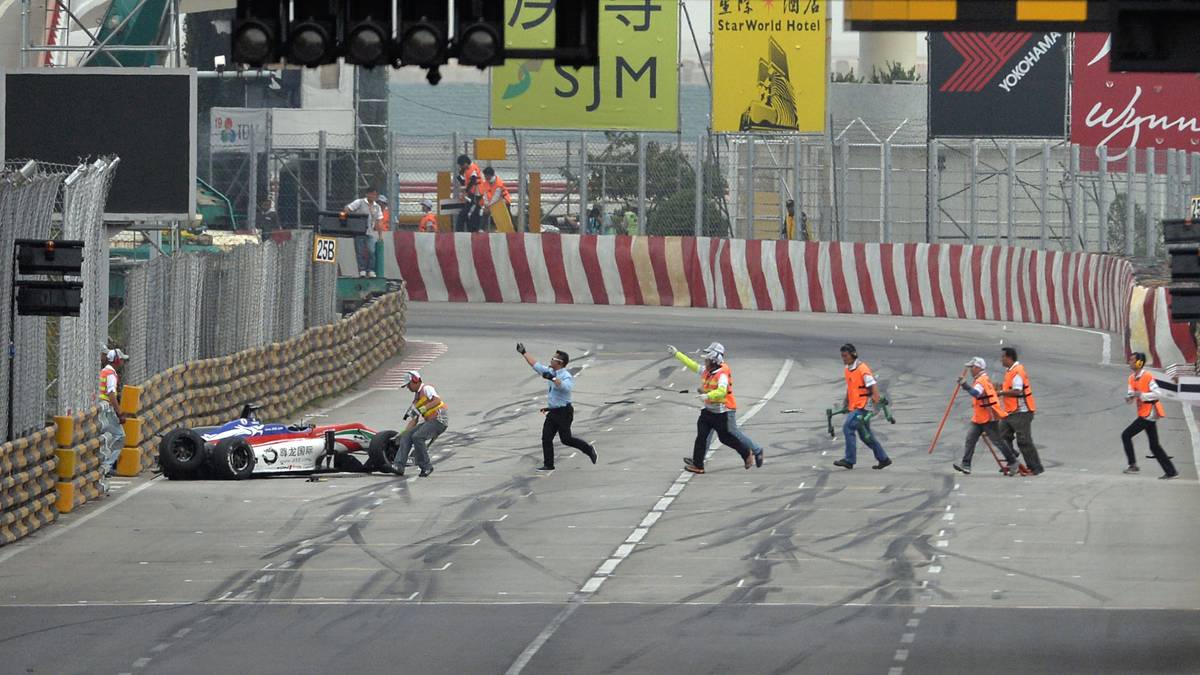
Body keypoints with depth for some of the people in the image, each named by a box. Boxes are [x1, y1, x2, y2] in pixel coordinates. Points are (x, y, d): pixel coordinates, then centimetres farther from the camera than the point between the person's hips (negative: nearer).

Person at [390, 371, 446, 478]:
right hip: (429, 421, 9)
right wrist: (403, 432, 18)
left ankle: (426, 467, -14)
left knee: (417, 437, -26)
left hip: (439, 418, -9)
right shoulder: (416, 397, 24)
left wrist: (421, 409, -27)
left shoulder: (426, 389, -3)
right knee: (406, 436, -5)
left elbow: (437, 401, -22)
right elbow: (414, 420, 25)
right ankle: (399, 466, -15)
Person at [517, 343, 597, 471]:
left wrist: (553, 379, -40)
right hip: (552, 412, 8)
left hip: (564, 412, -8)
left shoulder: (566, 376, -16)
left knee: (566, 439, -3)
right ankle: (548, 465, 8)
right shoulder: (550, 372, 9)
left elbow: (566, 387, -37)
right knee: (546, 438, 3)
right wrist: (523, 353, 21)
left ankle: (588, 449, 17)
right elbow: (535, 365, 18)